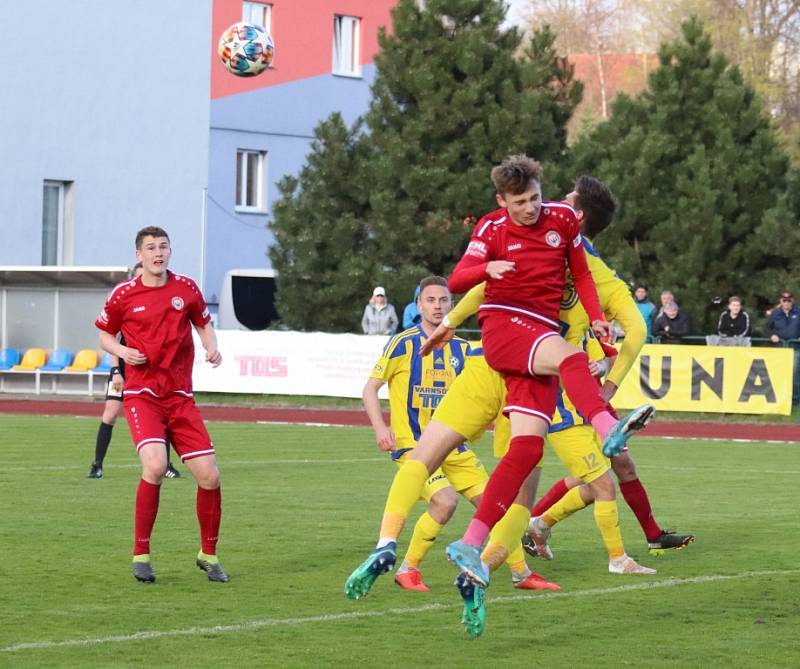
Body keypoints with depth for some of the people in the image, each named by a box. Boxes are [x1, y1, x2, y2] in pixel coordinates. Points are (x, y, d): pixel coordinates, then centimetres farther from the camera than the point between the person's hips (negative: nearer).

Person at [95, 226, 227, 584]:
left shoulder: (186, 288, 4)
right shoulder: (123, 294, -1)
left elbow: (204, 324, 19)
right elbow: (105, 334, 13)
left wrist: (212, 349, -2)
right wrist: (123, 351, -7)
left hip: (180, 396, 3)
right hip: (141, 394, -3)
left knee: (209, 475, -3)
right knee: (155, 465, -26)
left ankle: (208, 554, 19)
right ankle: (140, 554, -10)